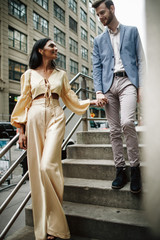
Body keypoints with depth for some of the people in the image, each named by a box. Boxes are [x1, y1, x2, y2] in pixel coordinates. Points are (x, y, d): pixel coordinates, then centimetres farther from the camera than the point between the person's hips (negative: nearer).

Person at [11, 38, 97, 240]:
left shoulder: (61, 74, 16)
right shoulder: (29, 74, 12)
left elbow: (70, 98, 18)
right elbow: (24, 102, 8)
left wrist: (91, 102, 8)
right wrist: (22, 131, 2)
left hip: (55, 118, 0)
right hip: (35, 119, 1)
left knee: (48, 166, -16)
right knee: (37, 168, -2)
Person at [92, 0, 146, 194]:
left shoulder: (131, 31, 15)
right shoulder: (98, 40, 20)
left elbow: (140, 60, 8)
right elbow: (97, 67, 12)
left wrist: (141, 86, -4)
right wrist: (99, 91, -2)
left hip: (127, 81, -3)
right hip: (108, 85, 3)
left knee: (127, 122, -24)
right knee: (114, 130, 0)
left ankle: (135, 167, -8)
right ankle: (120, 169, 8)